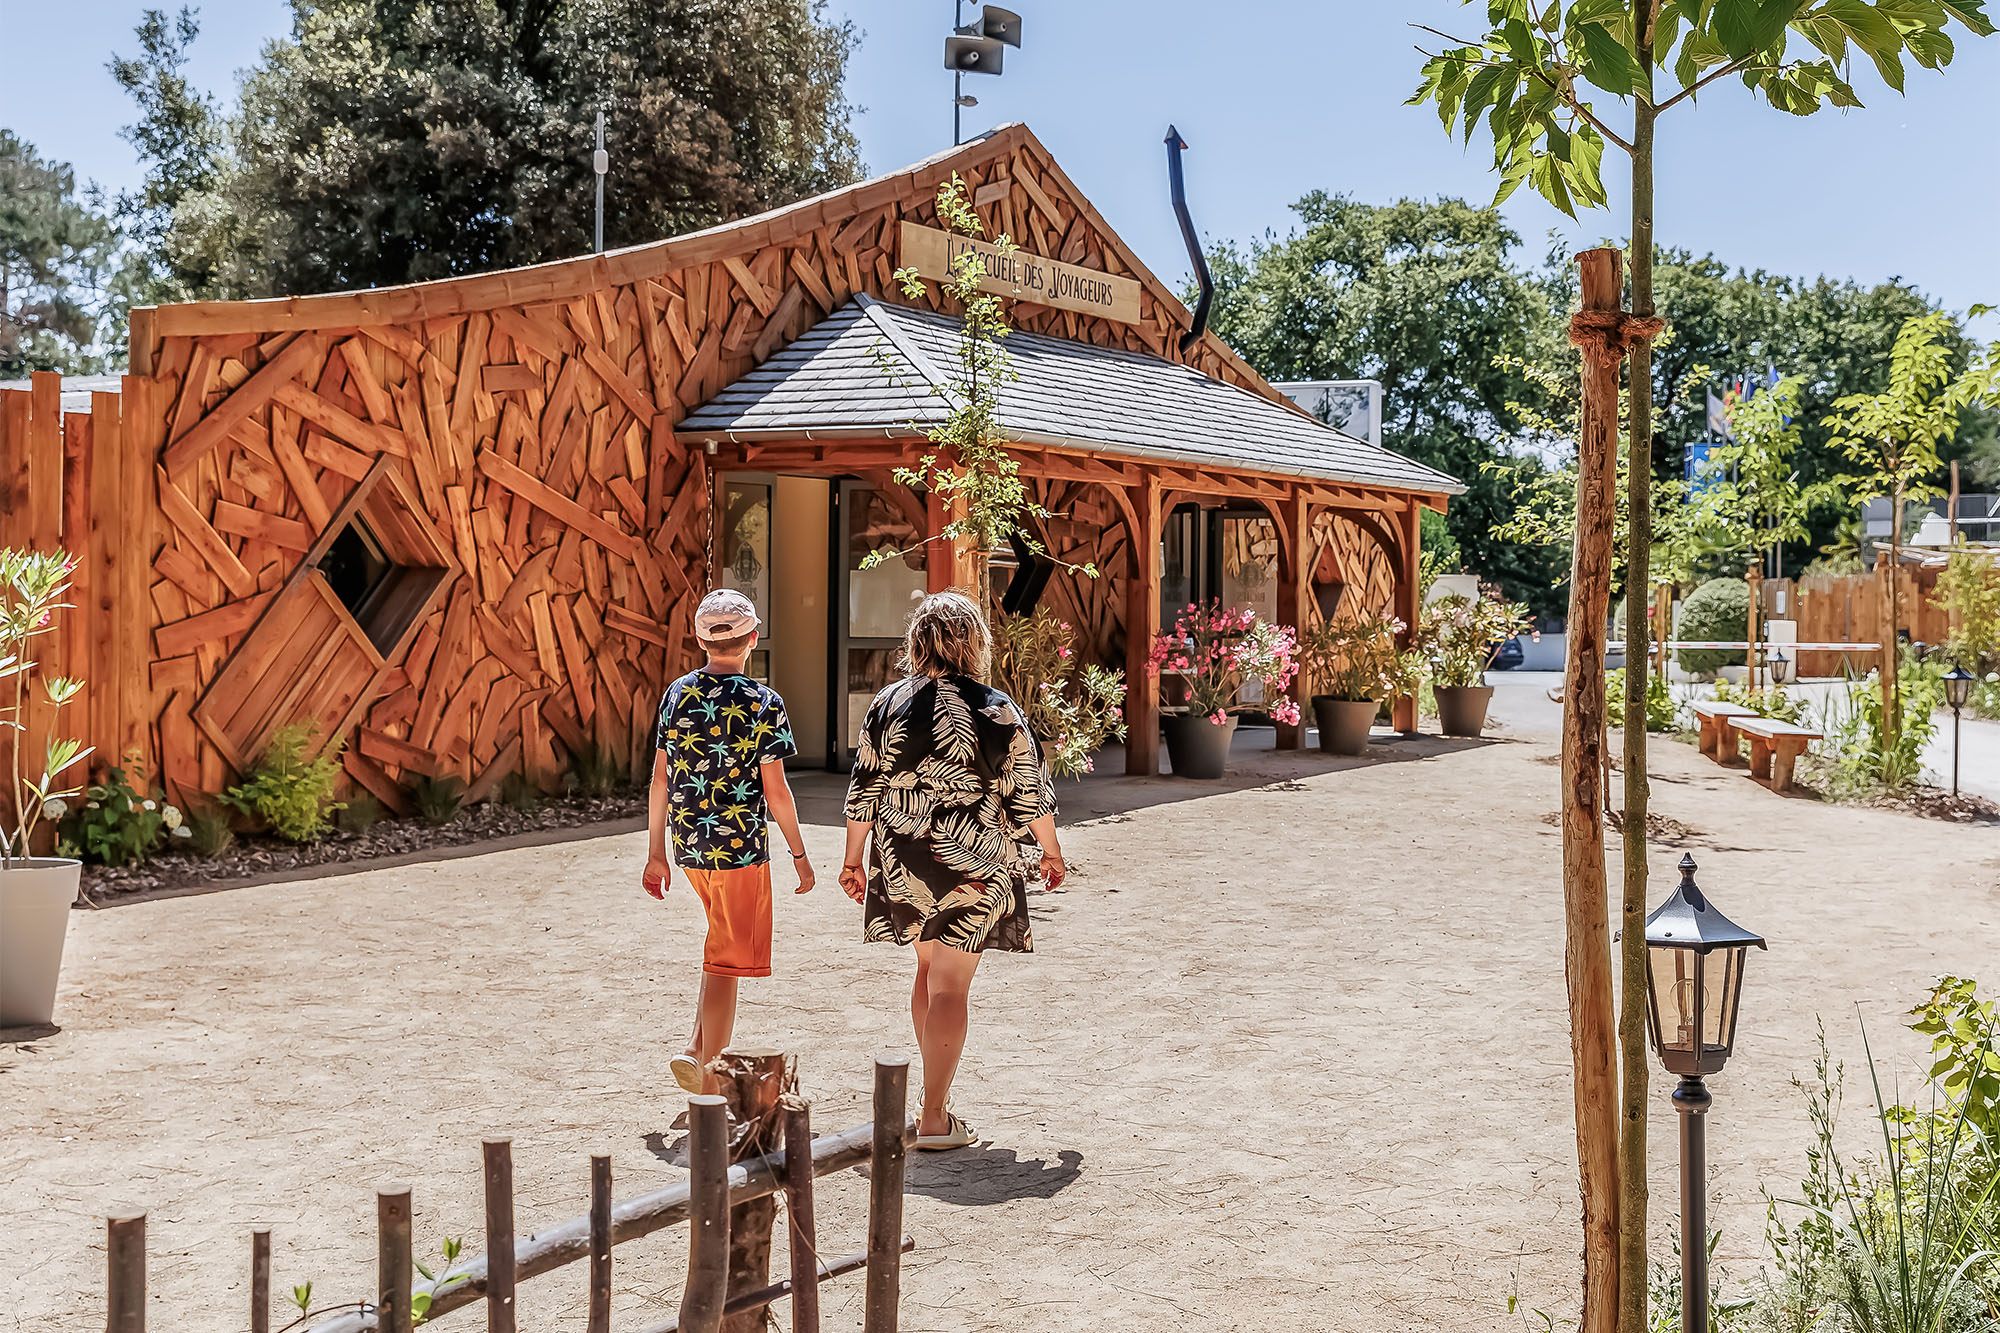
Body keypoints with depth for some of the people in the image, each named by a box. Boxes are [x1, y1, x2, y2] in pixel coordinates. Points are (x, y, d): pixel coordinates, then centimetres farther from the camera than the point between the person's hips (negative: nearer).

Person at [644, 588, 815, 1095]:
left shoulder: (676, 694, 2)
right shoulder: (763, 703, -12)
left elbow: (660, 779, 5)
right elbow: (775, 792, -11)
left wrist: (656, 852, 12)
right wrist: (800, 855, 1)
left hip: (688, 846, 6)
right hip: (741, 846, -5)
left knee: (724, 940, 25)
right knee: (727, 962, 2)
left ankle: (708, 1043, 25)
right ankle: (702, 1056, -6)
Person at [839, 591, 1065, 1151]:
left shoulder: (887, 705, 0)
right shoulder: (997, 711, -10)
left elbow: (864, 789, 5)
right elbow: (1029, 792, -3)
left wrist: (852, 859, 16)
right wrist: (1051, 851, 13)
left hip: (903, 864, 4)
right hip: (972, 867, -4)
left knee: (928, 972, 20)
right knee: (950, 985, 1)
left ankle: (935, 1098, 29)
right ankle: (935, 1117, 4)